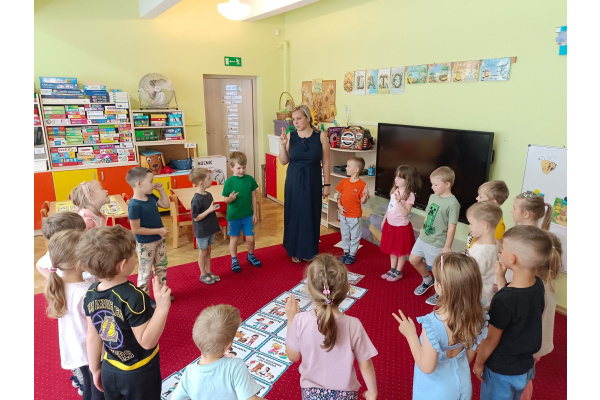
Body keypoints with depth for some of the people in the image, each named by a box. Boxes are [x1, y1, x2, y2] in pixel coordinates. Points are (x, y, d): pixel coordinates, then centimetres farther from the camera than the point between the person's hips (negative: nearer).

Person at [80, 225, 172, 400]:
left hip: (110, 371, 5)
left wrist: (95, 369, 12)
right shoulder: (133, 297, -31)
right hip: (139, 374, -5)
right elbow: (147, 342, -25)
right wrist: (162, 308, -33)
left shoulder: (91, 294, -11)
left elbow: (92, 337, 0)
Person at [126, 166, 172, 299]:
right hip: (145, 244, -8)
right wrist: (158, 231, -23)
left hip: (159, 239, 8)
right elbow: (136, 229, -26)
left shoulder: (151, 197, -3)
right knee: (145, 272, 9)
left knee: (162, 266, 21)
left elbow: (166, 204, 12)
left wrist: (161, 190, -1)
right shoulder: (135, 205, -27)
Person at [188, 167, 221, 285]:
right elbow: (196, 218, -21)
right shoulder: (196, 199, -23)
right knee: (203, 252, 8)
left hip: (210, 229, 7)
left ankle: (209, 272, 32)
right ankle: (203, 275, 25)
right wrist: (209, 210, -28)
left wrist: (216, 224, 16)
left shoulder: (208, 195, 1)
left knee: (208, 251, 18)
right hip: (202, 231, -7)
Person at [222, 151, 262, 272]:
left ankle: (250, 256, 35)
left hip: (248, 215, 2)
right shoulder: (229, 182, -11)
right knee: (233, 238, 11)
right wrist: (230, 198, -29)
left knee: (250, 238, 8)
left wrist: (254, 214, 4)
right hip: (233, 216, -2)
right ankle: (234, 260, 29)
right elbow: (225, 200, -5)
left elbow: (253, 197, 2)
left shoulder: (250, 179, -5)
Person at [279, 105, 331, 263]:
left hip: (312, 182, -1)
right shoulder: (290, 136, -2)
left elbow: (325, 162, -2)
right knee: (294, 214, 8)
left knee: (311, 215, 7)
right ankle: (295, 250, 25)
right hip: (293, 182, 1)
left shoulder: (321, 136, -6)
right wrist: (282, 144, -14)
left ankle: (310, 250, 25)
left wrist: (327, 184, -3)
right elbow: (284, 161, 0)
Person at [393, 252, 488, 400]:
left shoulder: (432, 324, -37)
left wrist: (410, 335, -18)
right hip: (462, 383, 5)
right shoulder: (475, 316, -18)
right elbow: (470, 355, -3)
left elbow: (427, 367, -26)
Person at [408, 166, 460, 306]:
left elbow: (452, 226, -19)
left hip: (437, 243, -8)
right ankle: (427, 281, 41)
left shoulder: (452, 203, -20)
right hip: (423, 237, 8)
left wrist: (447, 246, -16)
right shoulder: (433, 196, 2)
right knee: (413, 259, 17)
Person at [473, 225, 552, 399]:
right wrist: (500, 278, 0)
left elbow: (491, 339, -21)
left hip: (501, 371, -6)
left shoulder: (503, 299, -34)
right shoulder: (538, 285, -13)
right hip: (525, 365, 6)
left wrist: (479, 362, -5)